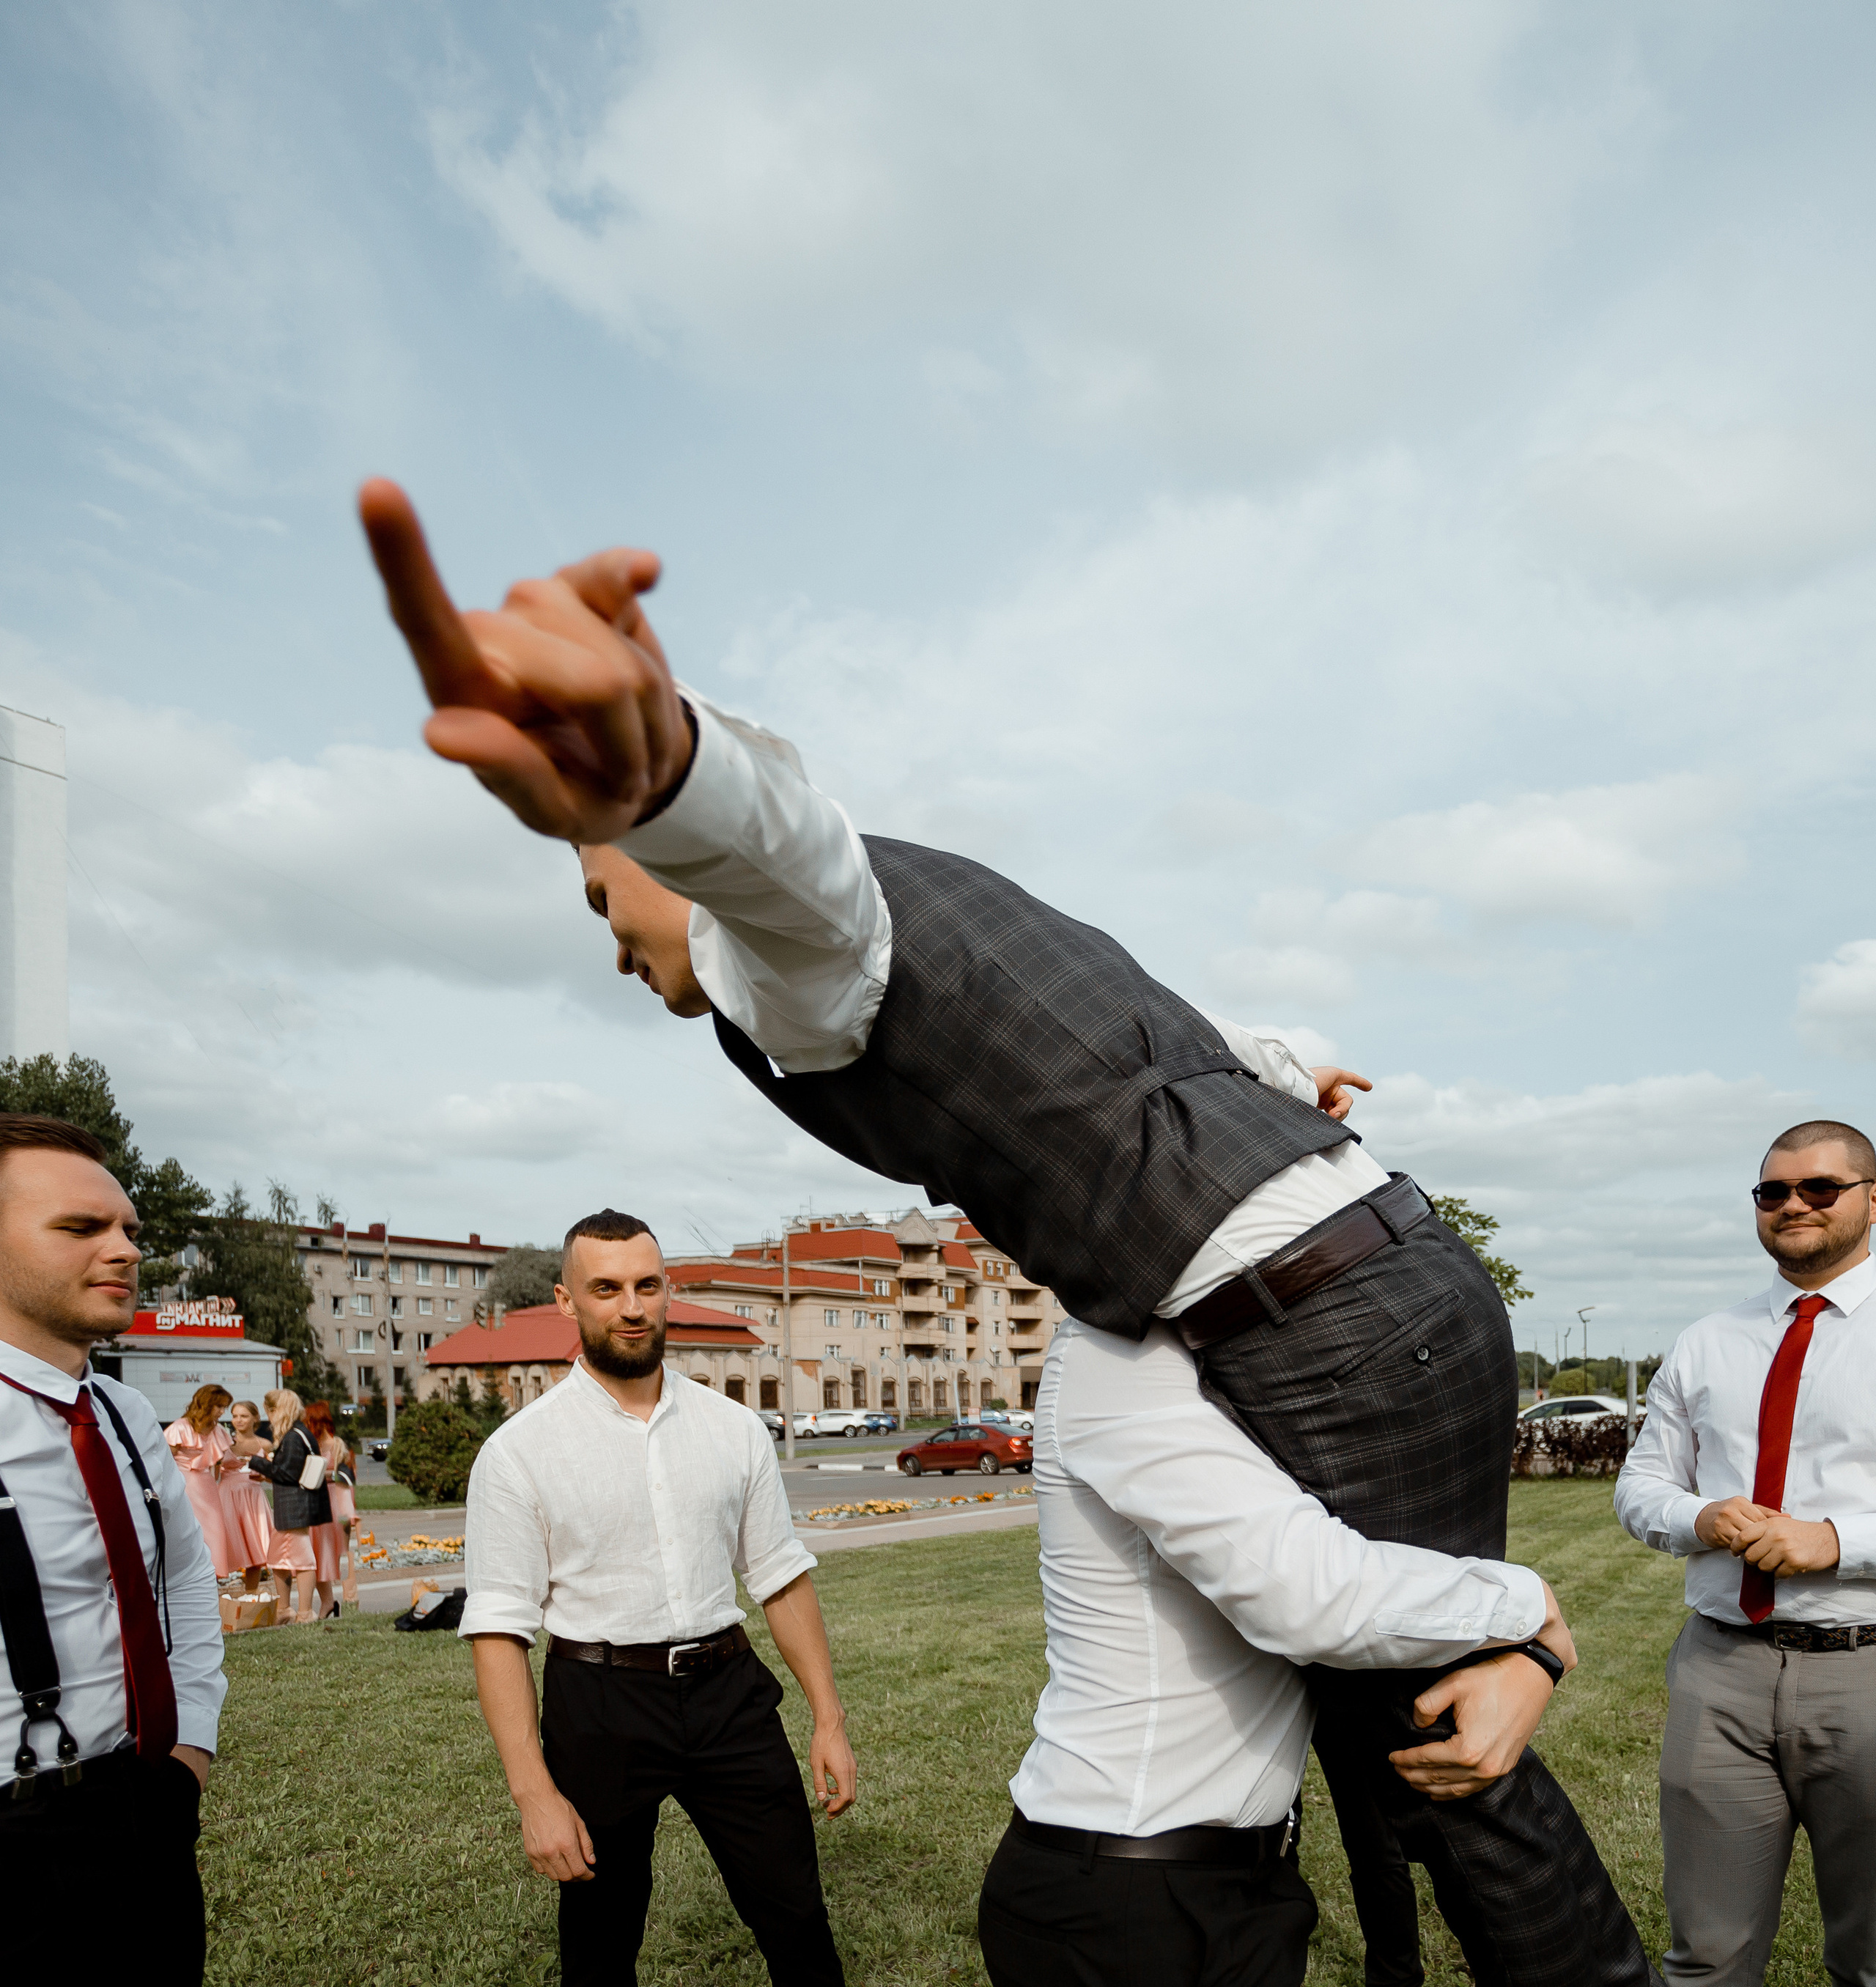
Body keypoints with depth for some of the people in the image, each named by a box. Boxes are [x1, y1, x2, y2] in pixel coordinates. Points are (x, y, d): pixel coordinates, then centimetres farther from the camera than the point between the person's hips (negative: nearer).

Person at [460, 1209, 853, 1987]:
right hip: (599, 1707, -2)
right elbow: (499, 1628, -8)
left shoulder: (735, 1429, 2)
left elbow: (782, 1577, 8)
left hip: (730, 1693, 2)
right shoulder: (519, 1451, -7)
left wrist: (829, 1718, 4)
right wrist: (535, 1795, -14)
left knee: (798, 1923, 8)